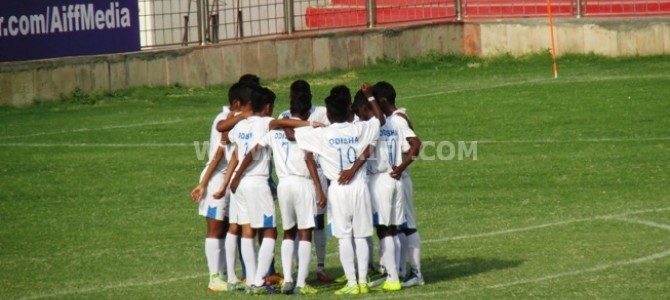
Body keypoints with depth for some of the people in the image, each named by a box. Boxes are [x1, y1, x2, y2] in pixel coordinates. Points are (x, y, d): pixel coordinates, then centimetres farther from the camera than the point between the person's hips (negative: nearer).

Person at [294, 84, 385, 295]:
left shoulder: (321, 134, -9)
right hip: (359, 186, 2)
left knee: (344, 238, 0)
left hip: (338, 189, -2)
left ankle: (352, 283, -2)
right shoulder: (359, 129, -2)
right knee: (361, 237, 8)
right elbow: (380, 119, 18)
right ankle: (363, 281, 8)